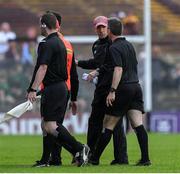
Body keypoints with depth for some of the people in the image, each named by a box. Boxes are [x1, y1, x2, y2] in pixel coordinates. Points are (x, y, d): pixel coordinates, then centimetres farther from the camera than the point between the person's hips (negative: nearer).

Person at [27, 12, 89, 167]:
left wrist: (33, 89, -24)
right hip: (61, 86, 10)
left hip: (52, 89, -10)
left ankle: (79, 148, -15)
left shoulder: (47, 44, -15)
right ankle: (45, 160, 14)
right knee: (46, 125, 13)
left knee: (50, 126, -10)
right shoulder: (60, 42, 16)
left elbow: (43, 68, -22)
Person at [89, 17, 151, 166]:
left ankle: (95, 158, 8)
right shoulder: (129, 45, 18)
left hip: (123, 89, -7)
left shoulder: (114, 48, -8)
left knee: (108, 126, 1)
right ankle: (145, 158, -11)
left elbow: (118, 70, -19)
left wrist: (112, 91, -23)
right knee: (138, 125, -2)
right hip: (136, 86, 7)